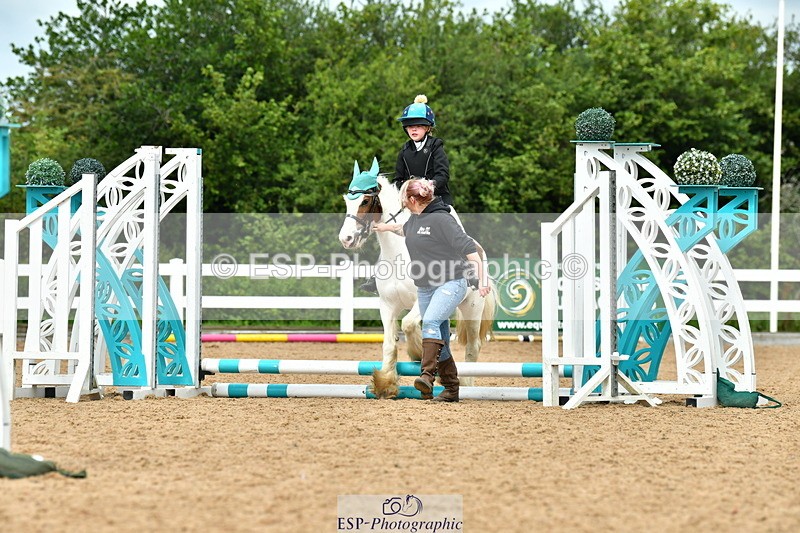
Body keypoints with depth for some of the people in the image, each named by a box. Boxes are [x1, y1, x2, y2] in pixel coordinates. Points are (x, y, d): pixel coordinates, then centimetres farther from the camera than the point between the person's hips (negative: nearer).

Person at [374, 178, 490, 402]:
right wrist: (387, 227, 52)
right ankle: (451, 389, 17)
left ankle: (427, 376, -42)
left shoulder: (442, 219, -17)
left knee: (430, 321, -30)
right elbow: (405, 230, 36)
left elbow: (468, 248, -19)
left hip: (450, 284, -9)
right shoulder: (415, 219, 9)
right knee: (440, 340, 10)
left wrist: (482, 279, -24)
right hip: (425, 288, 9)